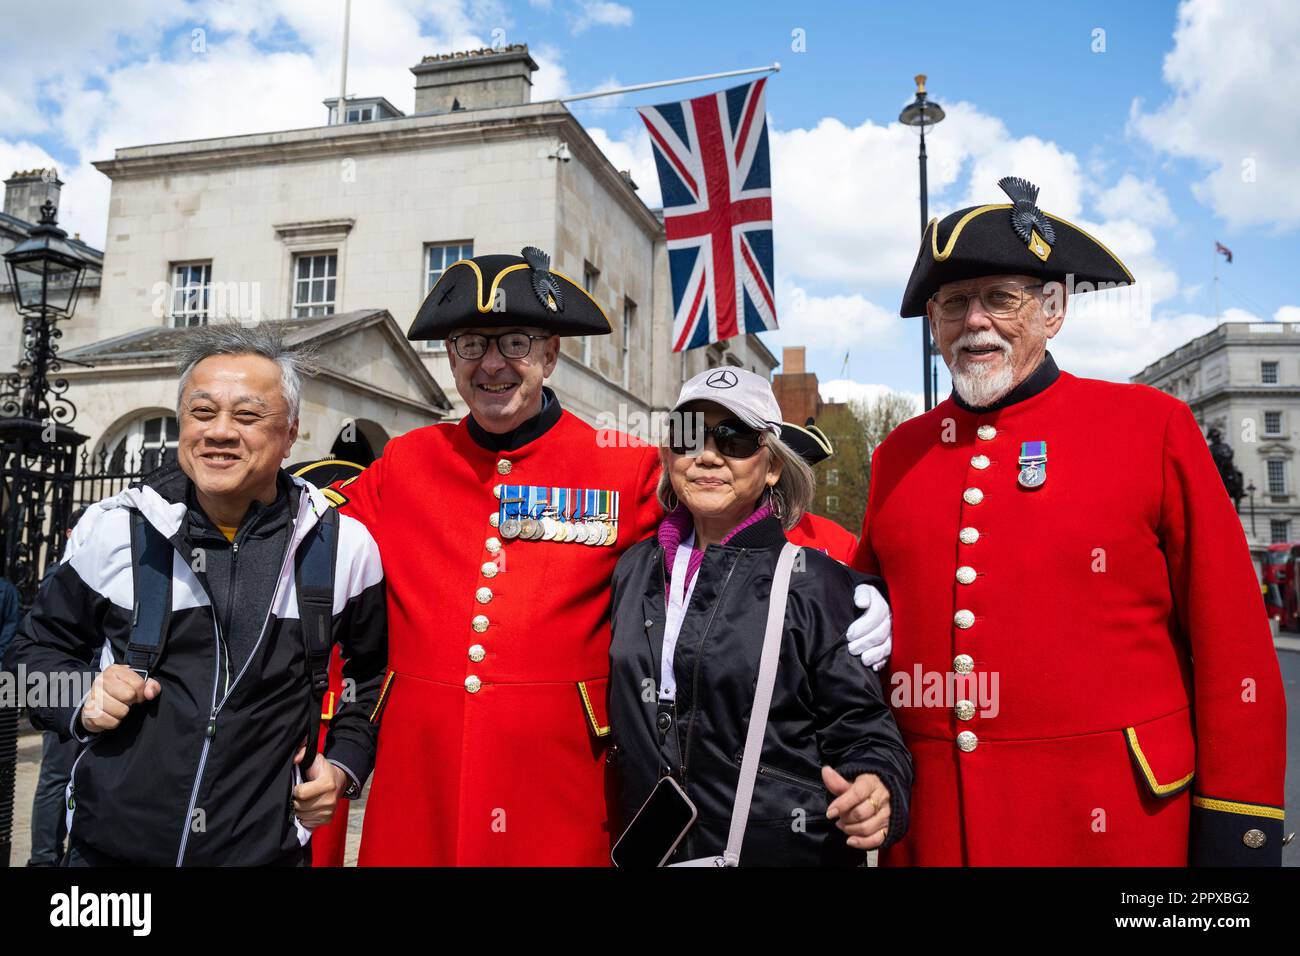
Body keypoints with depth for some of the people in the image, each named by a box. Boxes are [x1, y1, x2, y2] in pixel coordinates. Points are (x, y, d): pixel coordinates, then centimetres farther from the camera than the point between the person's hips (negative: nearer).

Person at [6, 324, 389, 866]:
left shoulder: (345, 545, -6)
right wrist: (79, 702, -7)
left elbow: (374, 673, 9)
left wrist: (344, 764, -1)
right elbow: (39, 645, 11)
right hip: (109, 844, 1)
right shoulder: (113, 529, -5)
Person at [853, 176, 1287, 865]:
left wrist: (1236, 826, -5)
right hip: (931, 822, 3)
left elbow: (1232, 643, -4)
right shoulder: (897, 456, 3)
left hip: (1113, 820, -2)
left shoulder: (1154, 428, -4)